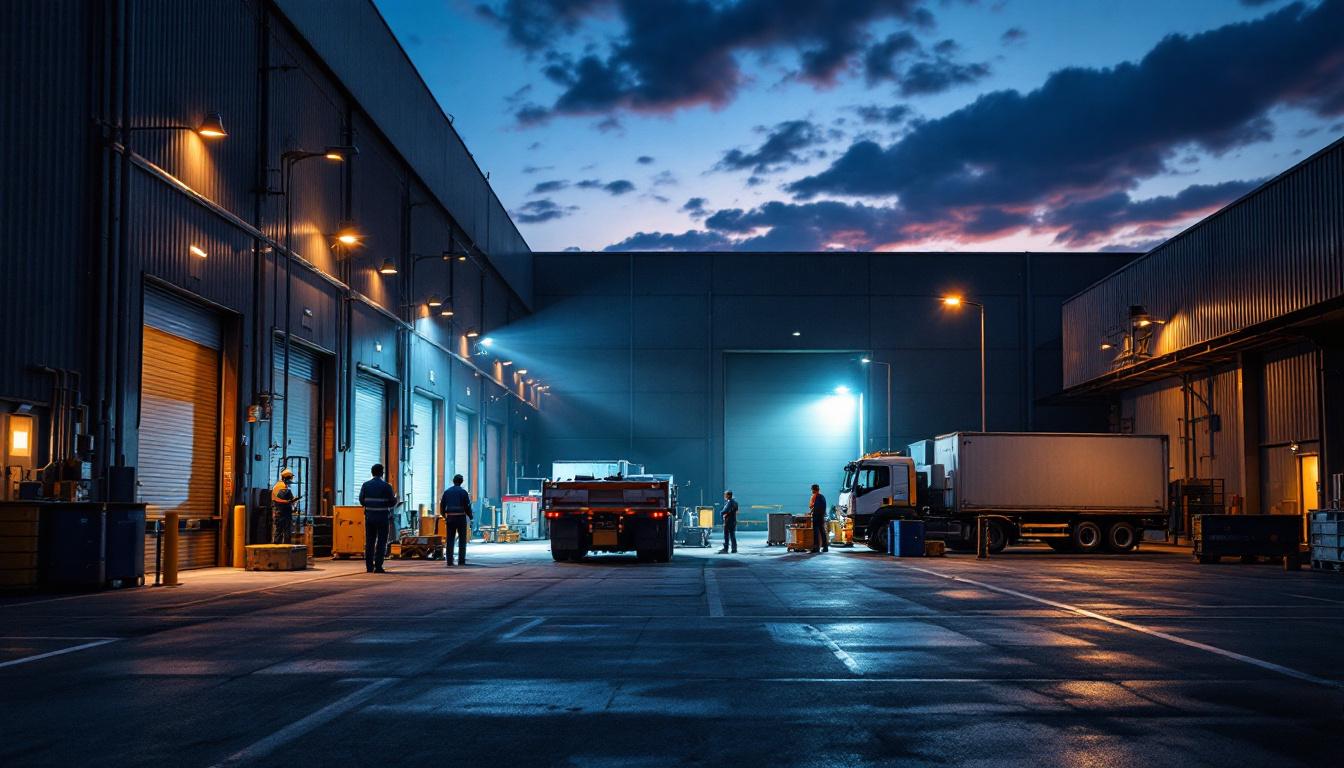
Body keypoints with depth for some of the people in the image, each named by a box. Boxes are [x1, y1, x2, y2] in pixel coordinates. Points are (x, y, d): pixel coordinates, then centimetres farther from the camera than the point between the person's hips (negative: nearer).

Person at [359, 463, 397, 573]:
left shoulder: (366, 485, 2)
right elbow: (392, 503, -7)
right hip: (383, 518, -3)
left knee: (369, 542, 9)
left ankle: (369, 566, 8)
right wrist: (395, 497, 15)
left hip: (369, 517, 3)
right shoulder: (386, 486, -7)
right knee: (381, 542, 0)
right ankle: (378, 566, -6)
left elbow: (361, 501, 5)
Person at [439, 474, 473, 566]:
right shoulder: (463, 492, -4)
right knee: (462, 539, 6)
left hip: (450, 518, 3)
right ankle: (461, 560, 0)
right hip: (461, 517, -3)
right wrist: (470, 516, 10)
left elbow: (442, 505, 8)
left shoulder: (447, 492, 7)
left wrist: (444, 515, 25)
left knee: (449, 540, 5)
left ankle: (449, 561, -1)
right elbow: (467, 506, -7)